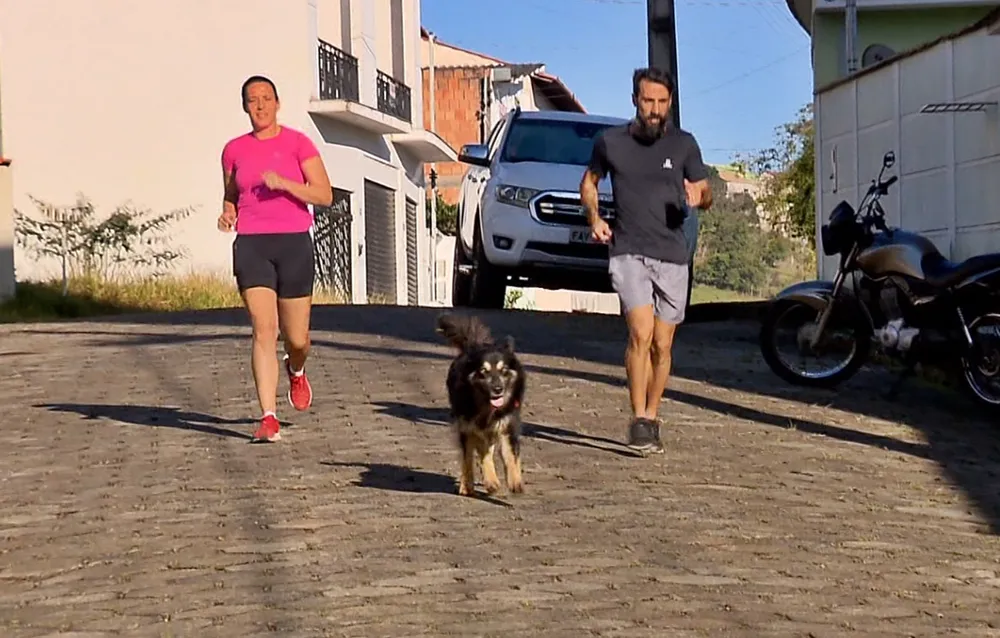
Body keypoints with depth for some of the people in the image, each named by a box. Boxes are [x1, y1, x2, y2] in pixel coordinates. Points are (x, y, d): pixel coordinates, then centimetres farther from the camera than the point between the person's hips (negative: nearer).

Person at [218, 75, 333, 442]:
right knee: (263, 329, -12)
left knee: (297, 338, 5)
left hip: (294, 244, -1)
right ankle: (268, 418, -12)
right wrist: (227, 213, 0)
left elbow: (324, 195, -5)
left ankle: (295, 370, 43)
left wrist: (283, 183, -18)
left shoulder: (297, 143, 1)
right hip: (251, 245, 1)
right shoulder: (234, 150, 9)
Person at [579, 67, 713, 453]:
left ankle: (651, 419, 22)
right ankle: (639, 421, -15)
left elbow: (705, 194, 9)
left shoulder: (684, 144, 4)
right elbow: (589, 181, 20)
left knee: (662, 345, 6)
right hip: (628, 253, -2)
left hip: (672, 257, 2)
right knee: (641, 332, -20)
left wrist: (699, 197, -16)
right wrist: (593, 217, 3)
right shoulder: (610, 142, 3)